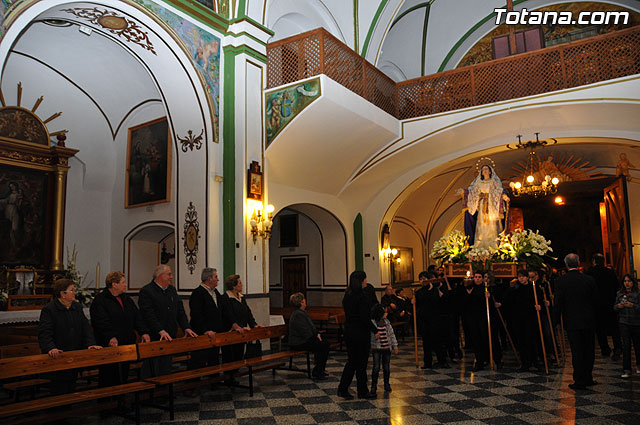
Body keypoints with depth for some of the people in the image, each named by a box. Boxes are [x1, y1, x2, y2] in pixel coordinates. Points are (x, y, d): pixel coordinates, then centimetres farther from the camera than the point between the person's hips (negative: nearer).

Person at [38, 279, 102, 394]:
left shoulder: (77, 307, 10)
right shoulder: (49, 309, -9)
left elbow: (85, 327, 6)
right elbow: (44, 333, -17)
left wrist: (91, 343, -9)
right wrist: (51, 348, -33)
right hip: (58, 357, -6)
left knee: (71, 387, 14)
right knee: (59, 389, 0)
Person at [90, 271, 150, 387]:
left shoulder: (127, 299, 15)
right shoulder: (100, 300, -8)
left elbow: (137, 317, 10)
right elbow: (101, 322, -20)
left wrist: (143, 332, -4)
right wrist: (110, 337, -33)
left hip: (127, 344, 7)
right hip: (110, 346, -7)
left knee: (123, 376, 14)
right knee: (109, 378, 0)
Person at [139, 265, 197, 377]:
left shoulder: (172, 290, 14)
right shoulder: (146, 291, -10)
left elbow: (180, 311, 12)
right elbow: (148, 315, -18)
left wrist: (186, 327, -1)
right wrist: (161, 331, -26)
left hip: (170, 337, 7)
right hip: (154, 338, -7)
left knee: (166, 370, 13)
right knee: (152, 372, 0)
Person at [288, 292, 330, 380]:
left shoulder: (302, 312, 14)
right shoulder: (298, 314, -21)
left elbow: (311, 326, 19)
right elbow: (305, 332, -22)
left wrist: (317, 334, 5)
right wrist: (315, 336, -9)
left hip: (303, 340, 10)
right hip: (299, 343, -10)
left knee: (325, 343, 5)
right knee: (324, 346, -14)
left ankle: (320, 370, 14)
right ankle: (316, 373, -5)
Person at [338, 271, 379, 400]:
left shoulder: (347, 295, 8)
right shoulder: (361, 296, -18)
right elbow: (365, 318, -21)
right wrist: (375, 331, -11)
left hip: (349, 332, 8)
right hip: (360, 333, -8)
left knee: (352, 361, 15)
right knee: (361, 363, 5)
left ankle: (342, 389, 14)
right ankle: (362, 391, 17)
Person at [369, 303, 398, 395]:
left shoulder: (387, 322, 5)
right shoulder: (372, 323, -10)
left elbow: (391, 334, 11)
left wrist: (395, 345, 10)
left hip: (387, 348, 4)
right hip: (376, 348, -4)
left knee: (386, 367, 11)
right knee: (376, 367, -4)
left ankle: (387, 384, 27)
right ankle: (374, 386, 6)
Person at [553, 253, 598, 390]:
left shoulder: (561, 281, -11)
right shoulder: (589, 279, -3)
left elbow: (558, 303, -10)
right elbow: (596, 301, 3)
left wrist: (556, 320, 1)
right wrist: (592, 315, 17)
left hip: (572, 322, -3)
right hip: (589, 321, 3)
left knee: (577, 352, 3)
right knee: (589, 350, 15)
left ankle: (579, 381, 6)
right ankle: (588, 378, 26)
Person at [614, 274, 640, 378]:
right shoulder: (620, 294, 5)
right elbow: (615, 307, 12)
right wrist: (618, 306, -8)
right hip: (624, 323, 2)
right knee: (626, 345, -6)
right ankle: (626, 370, -4)